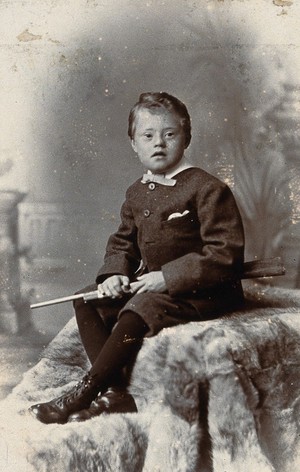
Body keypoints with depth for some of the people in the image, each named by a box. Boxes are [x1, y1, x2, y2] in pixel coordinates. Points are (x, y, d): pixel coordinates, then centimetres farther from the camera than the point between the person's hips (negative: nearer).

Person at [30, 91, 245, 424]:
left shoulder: (208, 189, -14)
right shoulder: (136, 193, 10)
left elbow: (226, 254, -19)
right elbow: (122, 242, 19)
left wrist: (168, 277, -22)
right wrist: (115, 273, -4)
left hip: (203, 293, -8)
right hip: (151, 282, 8)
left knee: (141, 310, -30)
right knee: (88, 300, -3)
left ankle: (84, 392, -16)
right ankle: (117, 391, -11)